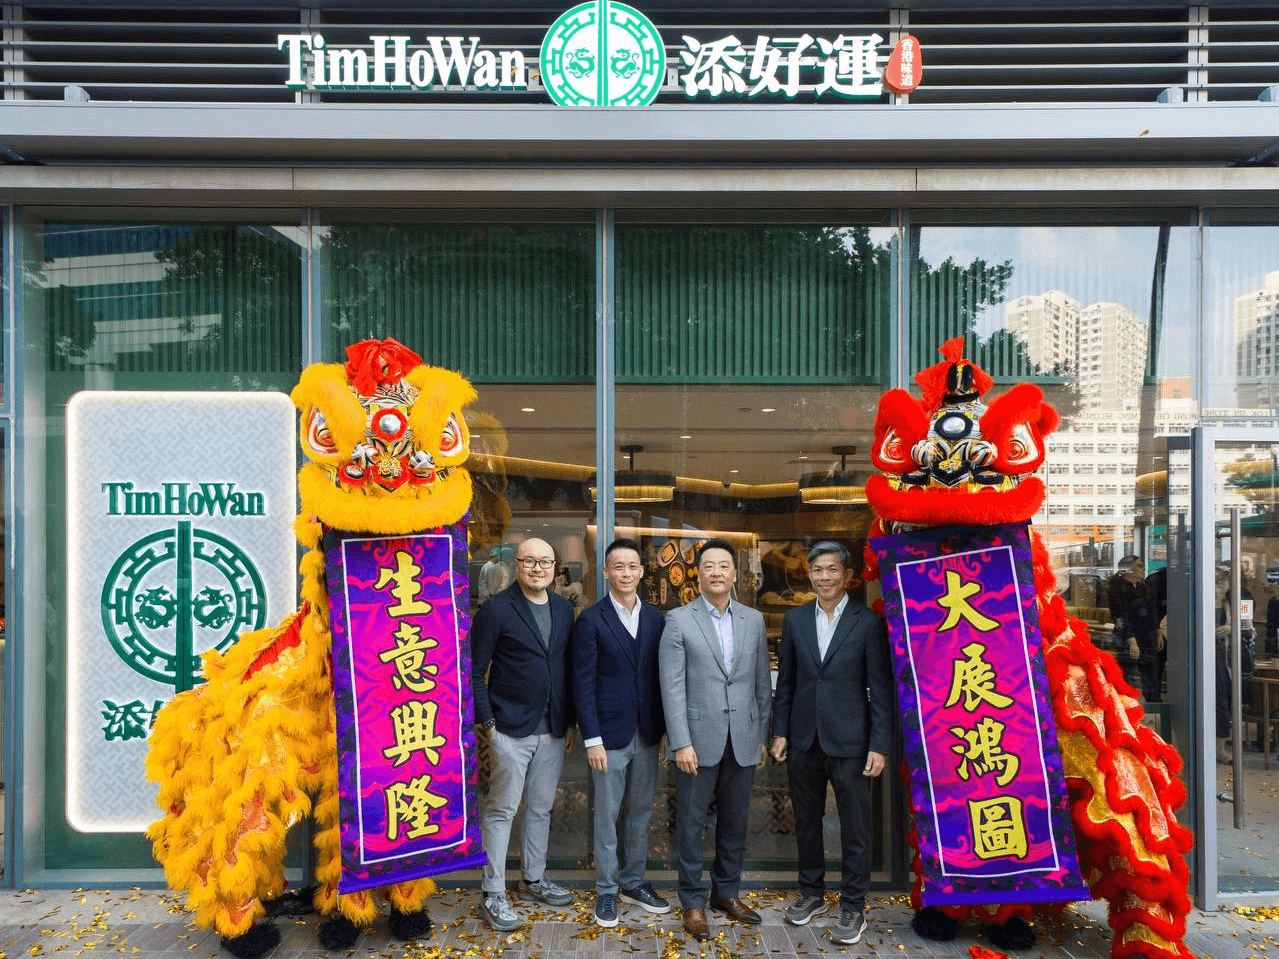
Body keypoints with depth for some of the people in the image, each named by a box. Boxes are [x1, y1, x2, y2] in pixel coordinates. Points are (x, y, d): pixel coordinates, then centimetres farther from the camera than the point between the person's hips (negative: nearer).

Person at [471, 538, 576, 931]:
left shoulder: (563, 610, 8)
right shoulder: (496, 609, -9)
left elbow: (569, 669, 12)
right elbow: (475, 670, -8)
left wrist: (570, 721, 9)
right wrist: (486, 721, -11)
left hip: (553, 730, 5)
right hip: (511, 728, -5)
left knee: (541, 808, 16)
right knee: (501, 810, 1)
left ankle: (534, 879, 31)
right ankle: (493, 896, 11)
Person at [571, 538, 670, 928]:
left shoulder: (655, 617, 5)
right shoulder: (590, 620, -7)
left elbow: (662, 675, 8)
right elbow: (583, 684, -9)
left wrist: (666, 728, 4)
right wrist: (592, 739, -12)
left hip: (647, 734, 4)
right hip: (610, 734, -4)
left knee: (641, 811, 15)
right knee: (607, 815, 7)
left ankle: (634, 881, 30)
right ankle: (606, 890, 21)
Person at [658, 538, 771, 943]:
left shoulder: (753, 620, 7)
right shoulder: (679, 620, -4)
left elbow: (762, 682, 10)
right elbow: (672, 687, -8)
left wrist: (763, 735, 8)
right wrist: (681, 743, -13)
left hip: (743, 740, 4)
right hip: (698, 739, -3)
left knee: (735, 822, 14)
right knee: (691, 823, 6)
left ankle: (727, 892, 31)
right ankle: (693, 901, 22)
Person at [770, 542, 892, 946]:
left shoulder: (869, 622, -5)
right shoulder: (795, 619, 5)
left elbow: (881, 688, -6)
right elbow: (786, 681, 9)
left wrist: (880, 745, -9)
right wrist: (780, 732, 5)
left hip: (849, 742, -3)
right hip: (803, 740, 4)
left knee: (855, 826, 4)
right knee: (806, 821, 15)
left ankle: (853, 907, 19)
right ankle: (811, 893, 32)